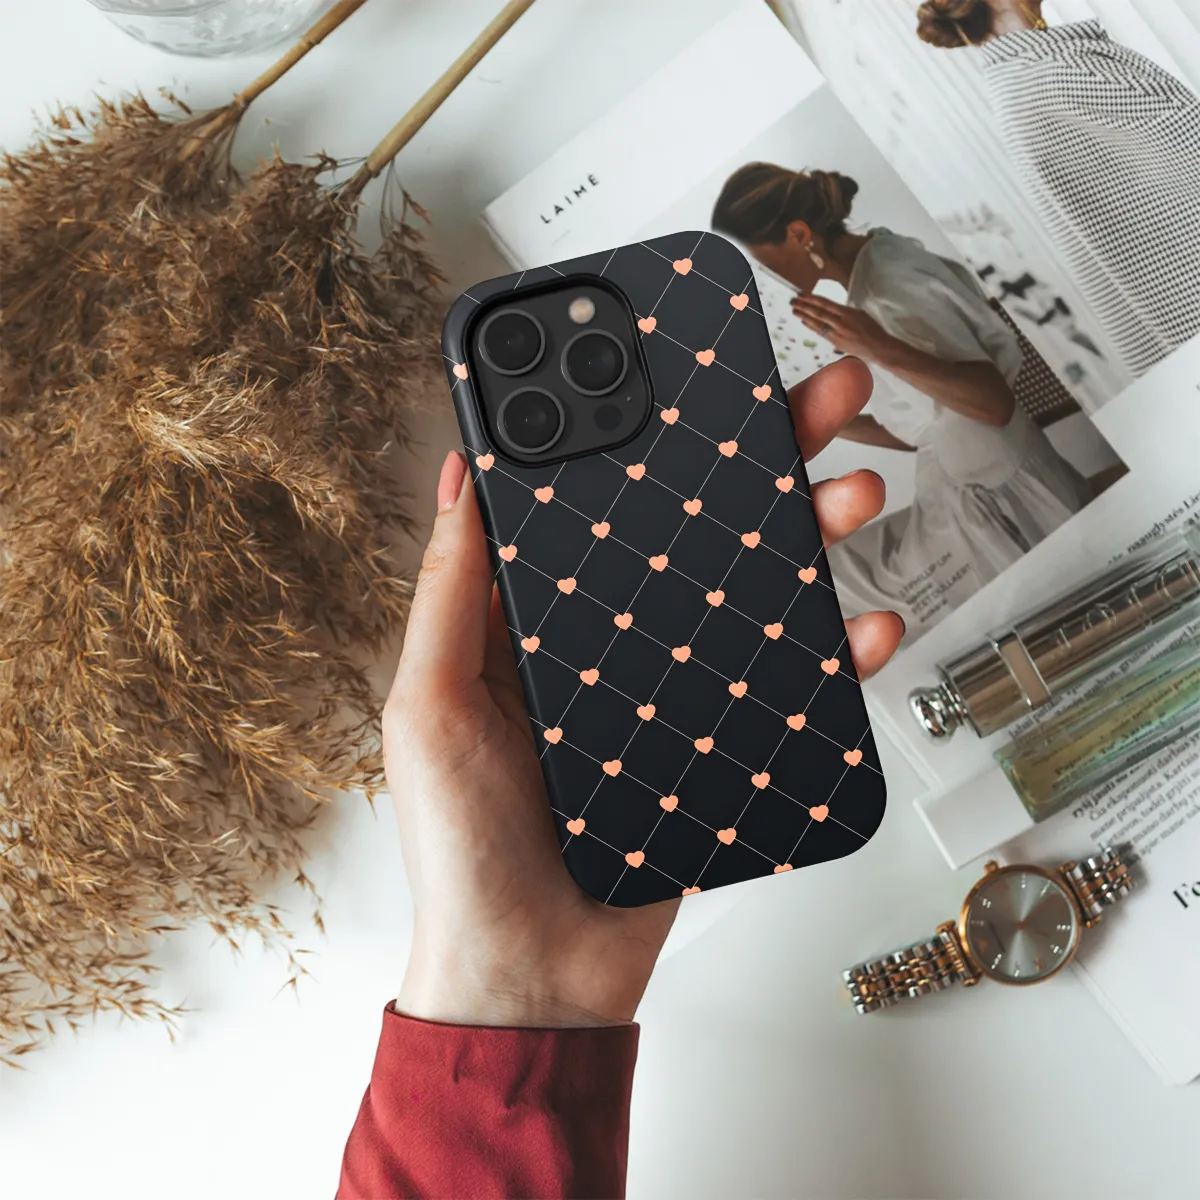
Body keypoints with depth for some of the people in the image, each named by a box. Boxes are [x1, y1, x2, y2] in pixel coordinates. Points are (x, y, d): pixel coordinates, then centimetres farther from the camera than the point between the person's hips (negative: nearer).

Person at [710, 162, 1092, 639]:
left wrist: (882, 351, -37)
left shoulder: (888, 291, -21)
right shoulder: (878, 264, 6)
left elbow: (996, 403, -27)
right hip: (973, 500, 9)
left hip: (1001, 506, -9)